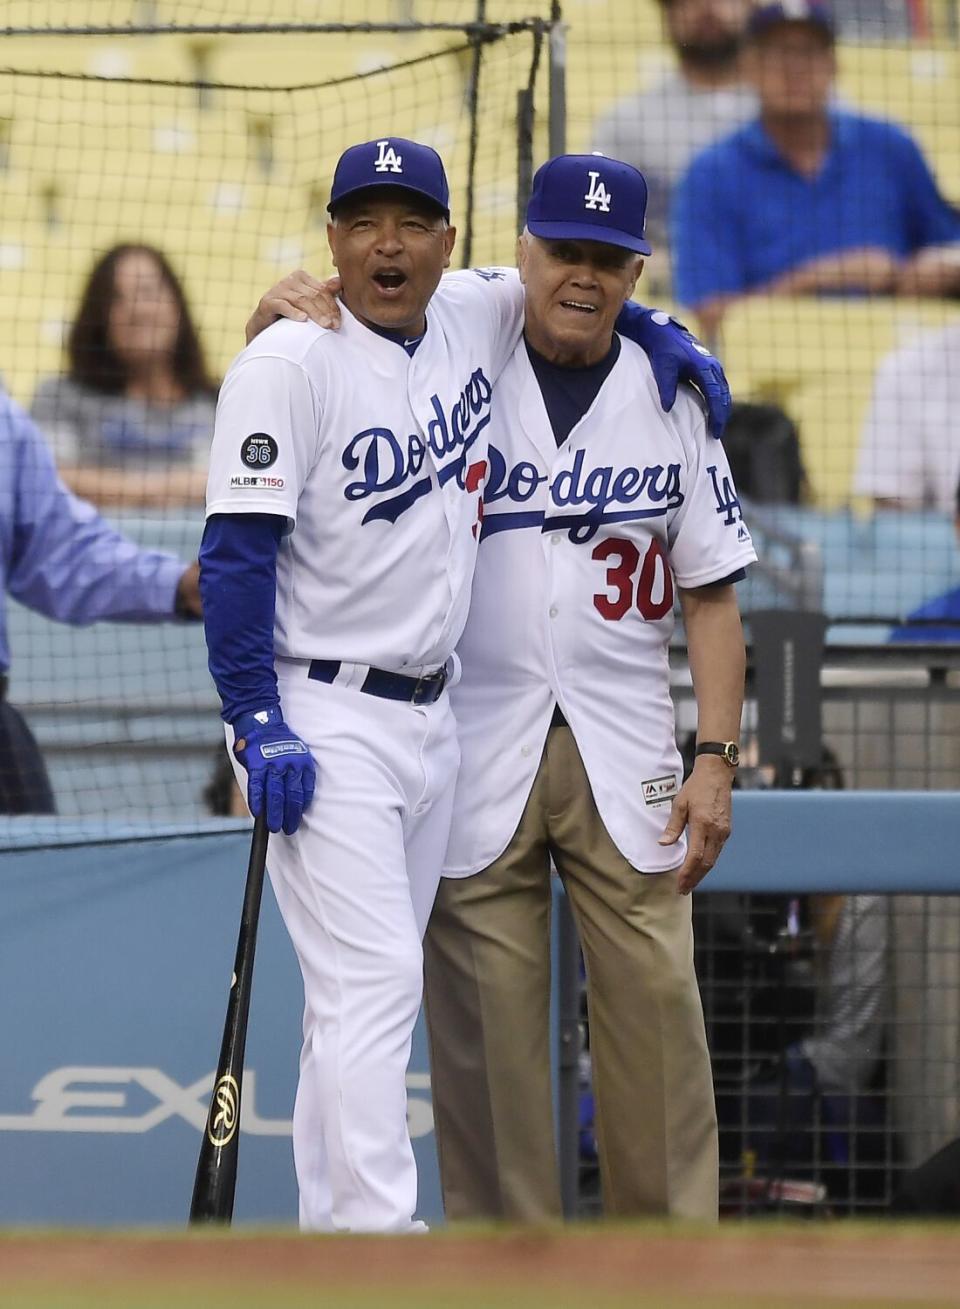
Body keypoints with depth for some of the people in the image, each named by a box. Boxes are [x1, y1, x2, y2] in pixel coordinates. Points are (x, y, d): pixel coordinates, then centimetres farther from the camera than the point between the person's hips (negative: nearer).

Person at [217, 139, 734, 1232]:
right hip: (320, 719, -8)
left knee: (367, 994, 9)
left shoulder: (475, 316, 7)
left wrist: (656, 330, 10)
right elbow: (237, 552, -16)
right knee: (373, 983, -16)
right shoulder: (289, 363, -12)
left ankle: (329, 1235, 13)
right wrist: (258, 724, -22)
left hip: (429, 718, 8)